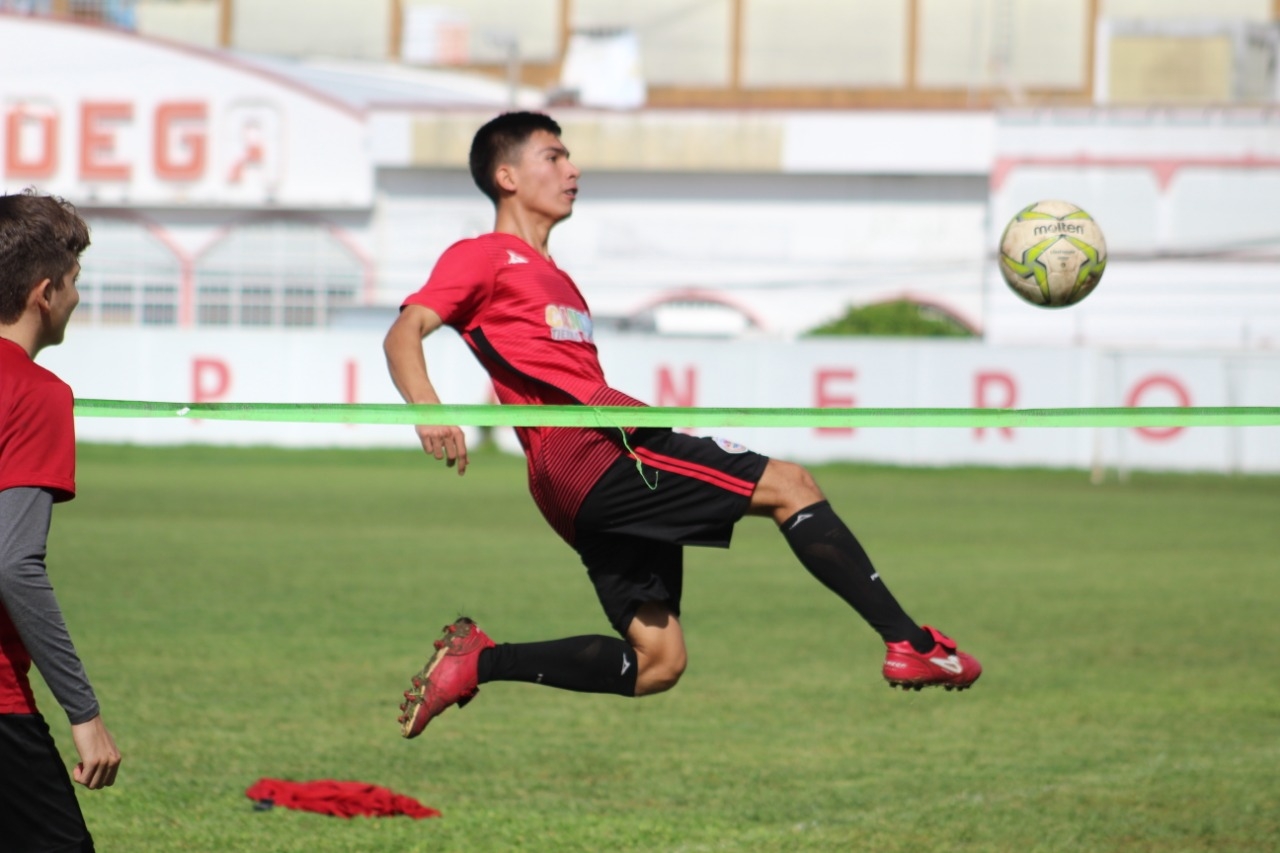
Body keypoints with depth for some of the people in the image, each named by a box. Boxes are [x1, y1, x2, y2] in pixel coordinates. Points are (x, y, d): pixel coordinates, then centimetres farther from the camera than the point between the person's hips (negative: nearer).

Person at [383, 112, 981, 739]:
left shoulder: (553, 278, 33)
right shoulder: (482, 256, 5)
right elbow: (403, 335, -9)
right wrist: (429, 411, -28)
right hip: (590, 452, -9)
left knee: (656, 664, 0)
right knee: (789, 485, -10)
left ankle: (478, 662, 1)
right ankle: (910, 644, -12)